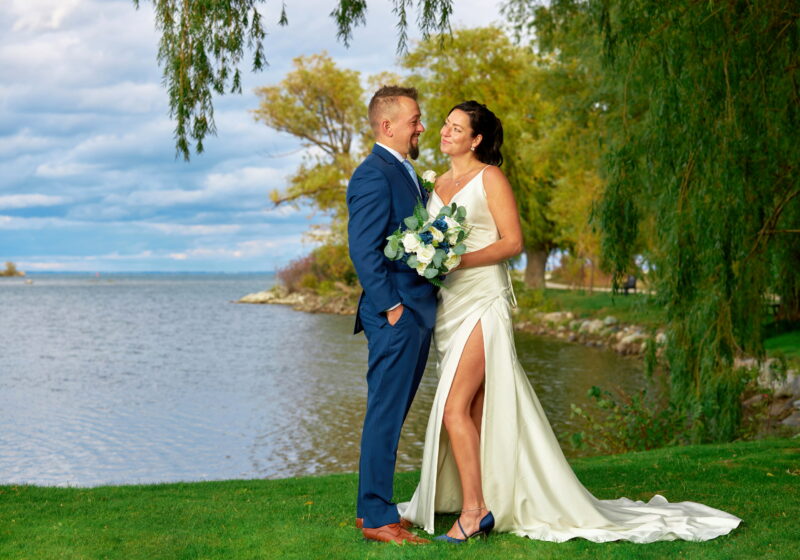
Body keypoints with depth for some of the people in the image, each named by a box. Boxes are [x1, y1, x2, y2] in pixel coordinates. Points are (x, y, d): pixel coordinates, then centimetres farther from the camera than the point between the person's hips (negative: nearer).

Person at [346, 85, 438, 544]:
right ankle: (377, 518, 2)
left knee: (392, 416, 13)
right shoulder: (373, 174, -12)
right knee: (386, 416, -4)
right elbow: (363, 248, -18)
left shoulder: (407, 174, 19)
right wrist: (391, 306, -18)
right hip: (395, 316, -10)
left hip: (419, 315, 10)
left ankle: (372, 507, 22)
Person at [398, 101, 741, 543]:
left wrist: (460, 259, -21)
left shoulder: (489, 178, -5)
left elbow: (512, 242, -11)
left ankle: (473, 510, -6)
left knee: (455, 408, -14)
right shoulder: (438, 184, 16)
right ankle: (484, 500, 17)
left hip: (483, 304, -7)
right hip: (448, 304, 7)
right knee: (476, 411, 10)